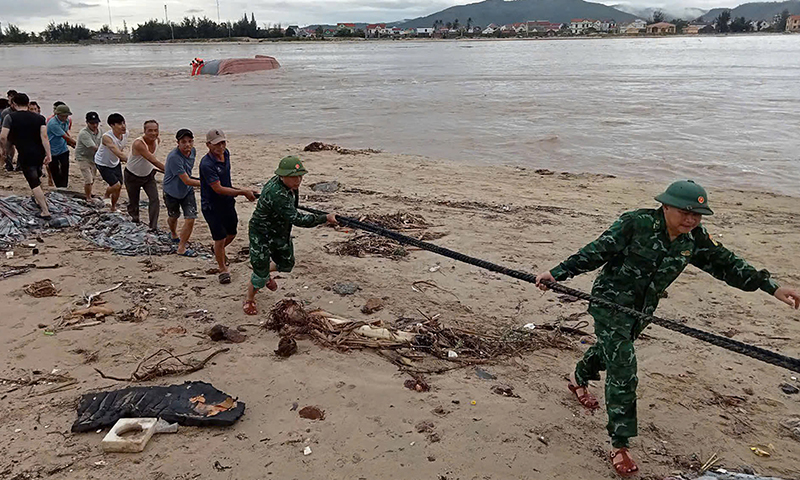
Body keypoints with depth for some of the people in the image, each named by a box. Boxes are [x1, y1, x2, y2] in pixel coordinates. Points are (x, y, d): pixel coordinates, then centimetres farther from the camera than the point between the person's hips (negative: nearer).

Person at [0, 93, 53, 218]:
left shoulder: (10, 117, -7)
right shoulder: (39, 118, 1)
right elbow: (44, 136, -8)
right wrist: (48, 155, -11)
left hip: (25, 155, -5)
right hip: (40, 153, 5)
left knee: (34, 183, -1)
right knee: (37, 177, 29)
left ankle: (45, 212, -4)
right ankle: (40, 200, 45)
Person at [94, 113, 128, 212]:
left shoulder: (125, 134, -14)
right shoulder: (107, 137, -35)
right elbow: (119, 154, -44)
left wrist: (122, 158, -2)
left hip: (115, 163, 6)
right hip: (103, 164, -6)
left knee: (119, 187, 6)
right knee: (116, 185, -15)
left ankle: (113, 208, 29)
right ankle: (106, 196, 19)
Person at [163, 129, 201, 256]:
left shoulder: (193, 151, -10)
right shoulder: (174, 157, -32)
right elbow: (187, 181, -32)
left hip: (187, 191, 4)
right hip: (172, 192, -4)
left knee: (190, 219, -8)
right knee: (173, 217, 20)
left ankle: (181, 248, 8)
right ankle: (174, 235, 52)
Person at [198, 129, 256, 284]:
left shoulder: (226, 153, -1)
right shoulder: (207, 164, -26)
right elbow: (218, 189, -28)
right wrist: (243, 192, -26)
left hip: (227, 202, 8)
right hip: (212, 206, -8)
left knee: (232, 233, 20)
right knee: (220, 238, -3)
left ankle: (218, 251, 51)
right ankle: (223, 269, 19)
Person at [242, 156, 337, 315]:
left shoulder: (289, 185, -8)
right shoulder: (276, 194, -37)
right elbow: (296, 219, -41)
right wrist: (325, 218, -39)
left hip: (281, 233, 9)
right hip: (262, 236, -8)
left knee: (287, 264, 21)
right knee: (260, 275, 2)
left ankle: (265, 273, 51)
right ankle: (248, 301, 29)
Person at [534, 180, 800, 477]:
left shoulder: (694, 238, -6)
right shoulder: (636, 223, -24)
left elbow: (725, 263, 2)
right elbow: (596, 252, -21)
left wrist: (772, 287, -2)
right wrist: (557, 274, -25)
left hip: (642, 310, 7)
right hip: (611, 304, -7)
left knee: (610, 349, 30)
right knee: (623, 375, -11)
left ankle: (579, 380, 61)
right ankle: (620, 447, 0)